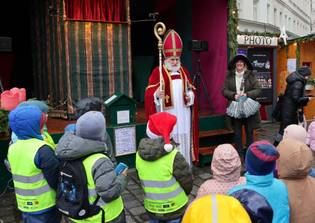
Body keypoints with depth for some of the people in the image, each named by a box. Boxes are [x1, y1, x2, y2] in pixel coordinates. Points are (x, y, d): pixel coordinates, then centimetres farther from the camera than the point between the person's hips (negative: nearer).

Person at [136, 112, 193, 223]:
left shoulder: (140, 155, -11)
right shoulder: (173, 156, -25)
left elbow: (144, 180, 2)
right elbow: (187, 181, -14)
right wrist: (181, 195, 7)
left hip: (151, 208, 4)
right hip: (175, 208, -4)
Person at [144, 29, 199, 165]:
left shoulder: (183, 71, 12)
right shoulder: (157, 72, -4)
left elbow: (191, 89, 20)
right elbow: (149, 93, -10)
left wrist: (190, 96, -2)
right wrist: (157, 94, -31)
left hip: (182, 114, 5)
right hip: (166, 115, -5)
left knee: (183, 141, 10)